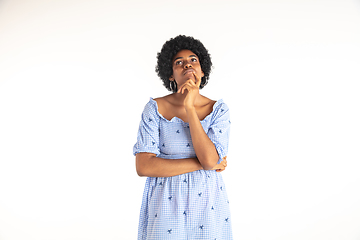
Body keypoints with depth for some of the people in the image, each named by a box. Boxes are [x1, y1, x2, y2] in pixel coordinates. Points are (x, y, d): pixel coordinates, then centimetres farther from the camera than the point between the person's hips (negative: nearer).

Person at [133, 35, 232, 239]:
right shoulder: (155, 108, -8)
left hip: (207, 206, 1)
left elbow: (210, 159, -19)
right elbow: (143, 166, -15)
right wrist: (201, 163, -15)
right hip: (165, 206, -1)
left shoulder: (218, 109, -4)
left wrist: (190, 107, -21)